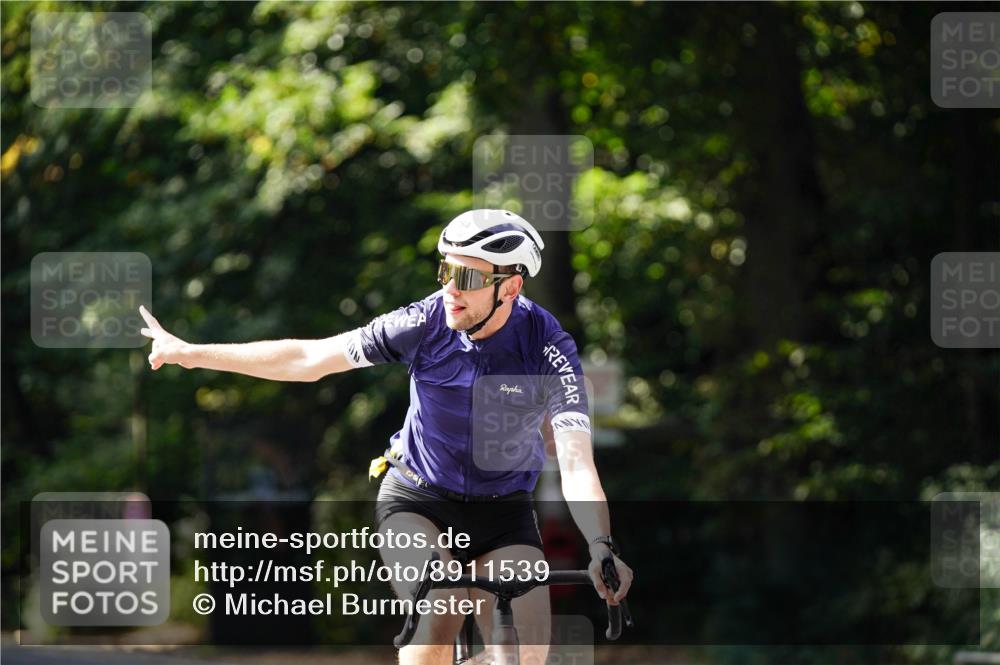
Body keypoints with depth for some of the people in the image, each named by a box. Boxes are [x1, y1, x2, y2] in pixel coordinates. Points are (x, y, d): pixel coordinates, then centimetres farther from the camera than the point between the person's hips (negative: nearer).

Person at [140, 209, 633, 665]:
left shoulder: (549, 348, -21)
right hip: (417, 498, 0)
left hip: (503, 512, 0)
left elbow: (577, 463, -30)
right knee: (437, 621, -28)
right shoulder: (426, 323, -18)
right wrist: (191, 353, -6)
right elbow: (308, 358, -9)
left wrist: (601, 546, -48)